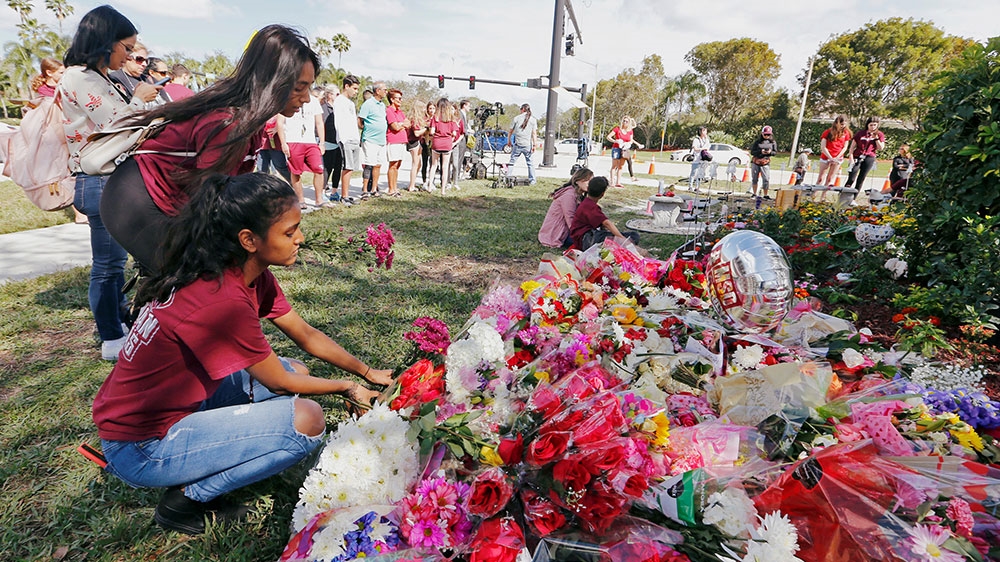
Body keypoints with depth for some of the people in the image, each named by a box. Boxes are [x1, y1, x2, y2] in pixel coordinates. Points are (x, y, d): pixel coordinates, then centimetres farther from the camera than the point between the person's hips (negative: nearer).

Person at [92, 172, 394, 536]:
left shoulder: (254, 275, -4)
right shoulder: (223, 301, -30)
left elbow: (307, 336, 5)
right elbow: (280, 384, -17)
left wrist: (368, 372, 3)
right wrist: (346, 388, -2)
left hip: (180, 402, 9)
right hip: (140, 448, -9)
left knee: (295, 370, 10)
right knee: (307, 420, -21)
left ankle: (193, 480, 10)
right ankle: (186, 499, -1)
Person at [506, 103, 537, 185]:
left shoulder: (516, 118, 4)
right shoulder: (533, 120, 4)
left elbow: (510, 131, 7)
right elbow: (534, 133, -1)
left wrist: (509, 140, 21)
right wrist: (534, 145, 0)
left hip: (517, 144, 0)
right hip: (528, 145, 1)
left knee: (512, 161, 7)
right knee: (530, 163, 8)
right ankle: (532, 181, 8)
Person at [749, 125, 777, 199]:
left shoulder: (772, 142, 5)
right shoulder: (757, 142, 0)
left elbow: (775, 152, 10)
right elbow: (752, 152, -3)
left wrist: (770, 152, -12)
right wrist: (760, 151, -18)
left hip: (765, 163, 0)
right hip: (755, 162, 0)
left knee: (766, 179, -5)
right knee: (754, 179, 6)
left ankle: (765, 195, 4)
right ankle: (754, 194, 17)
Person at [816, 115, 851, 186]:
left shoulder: (846, 133, 3)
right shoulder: (828, 132, -4)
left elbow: (845, 147, 4)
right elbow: (823, 147, -8)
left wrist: (837, 158, -8)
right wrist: (831, 158, -12)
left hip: (837, 159, 2)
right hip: (826, 157, -2)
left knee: (830, 179, 0)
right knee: (821, 178, 1)